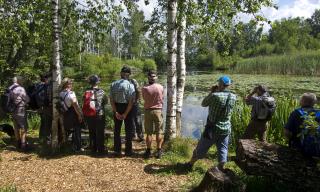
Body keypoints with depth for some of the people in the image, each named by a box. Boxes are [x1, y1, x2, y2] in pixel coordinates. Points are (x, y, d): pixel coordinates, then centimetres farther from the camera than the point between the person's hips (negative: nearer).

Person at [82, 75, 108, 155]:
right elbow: (106, 102, -1)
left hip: (88, 115, 4)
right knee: (100, 133, 6)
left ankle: (93, 149, 23)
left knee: (92, 133, 15)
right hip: (99, 115, -4)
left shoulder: (86, 92, -2)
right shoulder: (101, 92, -11)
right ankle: (101, 149, 11)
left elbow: (84, 103, 1)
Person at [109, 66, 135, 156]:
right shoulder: (130, 85, -12)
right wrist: (125, 114, -14)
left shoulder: (113, 84, -1)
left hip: (117, 108, 3)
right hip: (127, 108, -3)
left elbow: (111, 100, -5)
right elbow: (131, 101, -17)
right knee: (128, 129, 9)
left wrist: (116, 112, -6)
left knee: (117, 129, 15)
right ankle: (128, 151, 14)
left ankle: (117, 150, 22)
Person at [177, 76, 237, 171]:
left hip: (212, 128, -4)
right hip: (226, 129, 4)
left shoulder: (215, 96, -19)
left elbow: (203, 104, -4)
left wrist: (211, 92, 2)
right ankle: (220, 169, 23)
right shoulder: (233, 97, -3)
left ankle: (189, 164, 28)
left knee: (201, 148, 11)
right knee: (222, 149, 14)